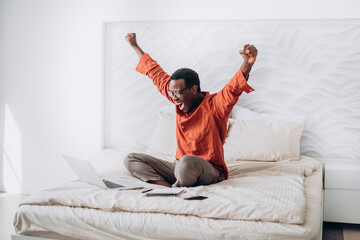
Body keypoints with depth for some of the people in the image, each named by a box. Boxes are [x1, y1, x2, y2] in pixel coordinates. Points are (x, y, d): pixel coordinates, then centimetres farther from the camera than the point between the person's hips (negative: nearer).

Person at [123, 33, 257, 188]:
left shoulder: (214, 105, -10)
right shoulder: (180, 100, 7)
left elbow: (233, 89, -30)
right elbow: (157, 74, 18)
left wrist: (247, 64, -50)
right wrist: (135, 46, 28)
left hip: (210, 172, -7)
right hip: (180, 168, 7)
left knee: (187, 161, -43)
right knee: (130, 159, -3)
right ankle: (168, 187, -25)